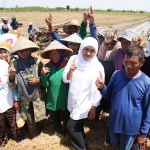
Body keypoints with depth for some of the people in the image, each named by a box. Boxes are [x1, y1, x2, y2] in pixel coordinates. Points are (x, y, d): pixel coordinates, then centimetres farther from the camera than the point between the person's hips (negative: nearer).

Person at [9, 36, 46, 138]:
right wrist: (12, 76, -21)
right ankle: (34, 135, 44)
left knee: (39, 118, 14)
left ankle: (41, 133, 45)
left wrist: (38, 80, -21)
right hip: (24, 98, 2)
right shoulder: (15, 64, -6)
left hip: (37, 97, -1)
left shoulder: (37, 62, -12)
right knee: (29, 121, 16)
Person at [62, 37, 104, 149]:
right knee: (77, 124, 22)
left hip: (85, 103, -4)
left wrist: (93, 108, -6)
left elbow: (98, 90, -11)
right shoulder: (74, 59, -7)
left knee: (71, 126, -1)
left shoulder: (98, 67, -16)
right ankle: (81, 139, 49)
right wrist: (70, 71, -23)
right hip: (73, 100, 4)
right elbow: (65, 80, -2)